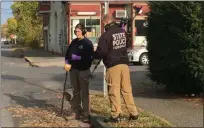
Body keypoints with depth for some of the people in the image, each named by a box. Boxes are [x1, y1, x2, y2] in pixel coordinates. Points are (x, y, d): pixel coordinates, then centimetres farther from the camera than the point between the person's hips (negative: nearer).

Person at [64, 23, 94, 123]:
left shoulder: (88, 43, -7)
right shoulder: (73, 42, 11)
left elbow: (89, 58, -15)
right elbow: (68, 53, 13)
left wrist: (77, 57, -19)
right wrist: (67, 63, -5)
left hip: (83, 71, -6)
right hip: (73, 70, 6)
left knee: (84, 93, -4)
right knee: (75, 92, 12)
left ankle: (86, 115, -2)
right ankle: (77, 112, 23)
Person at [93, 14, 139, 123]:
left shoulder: (106, 35, -12)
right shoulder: (123, 32, 11)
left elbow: (101, 52, -16)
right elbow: (128, 45, 27)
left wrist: (94, 56, 3)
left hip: (113, 65, -6)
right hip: (124, 63, 6)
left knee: (114, 91, 0)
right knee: (127, 89, 11)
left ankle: (116, 115, 2)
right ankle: (133, 113, 14)